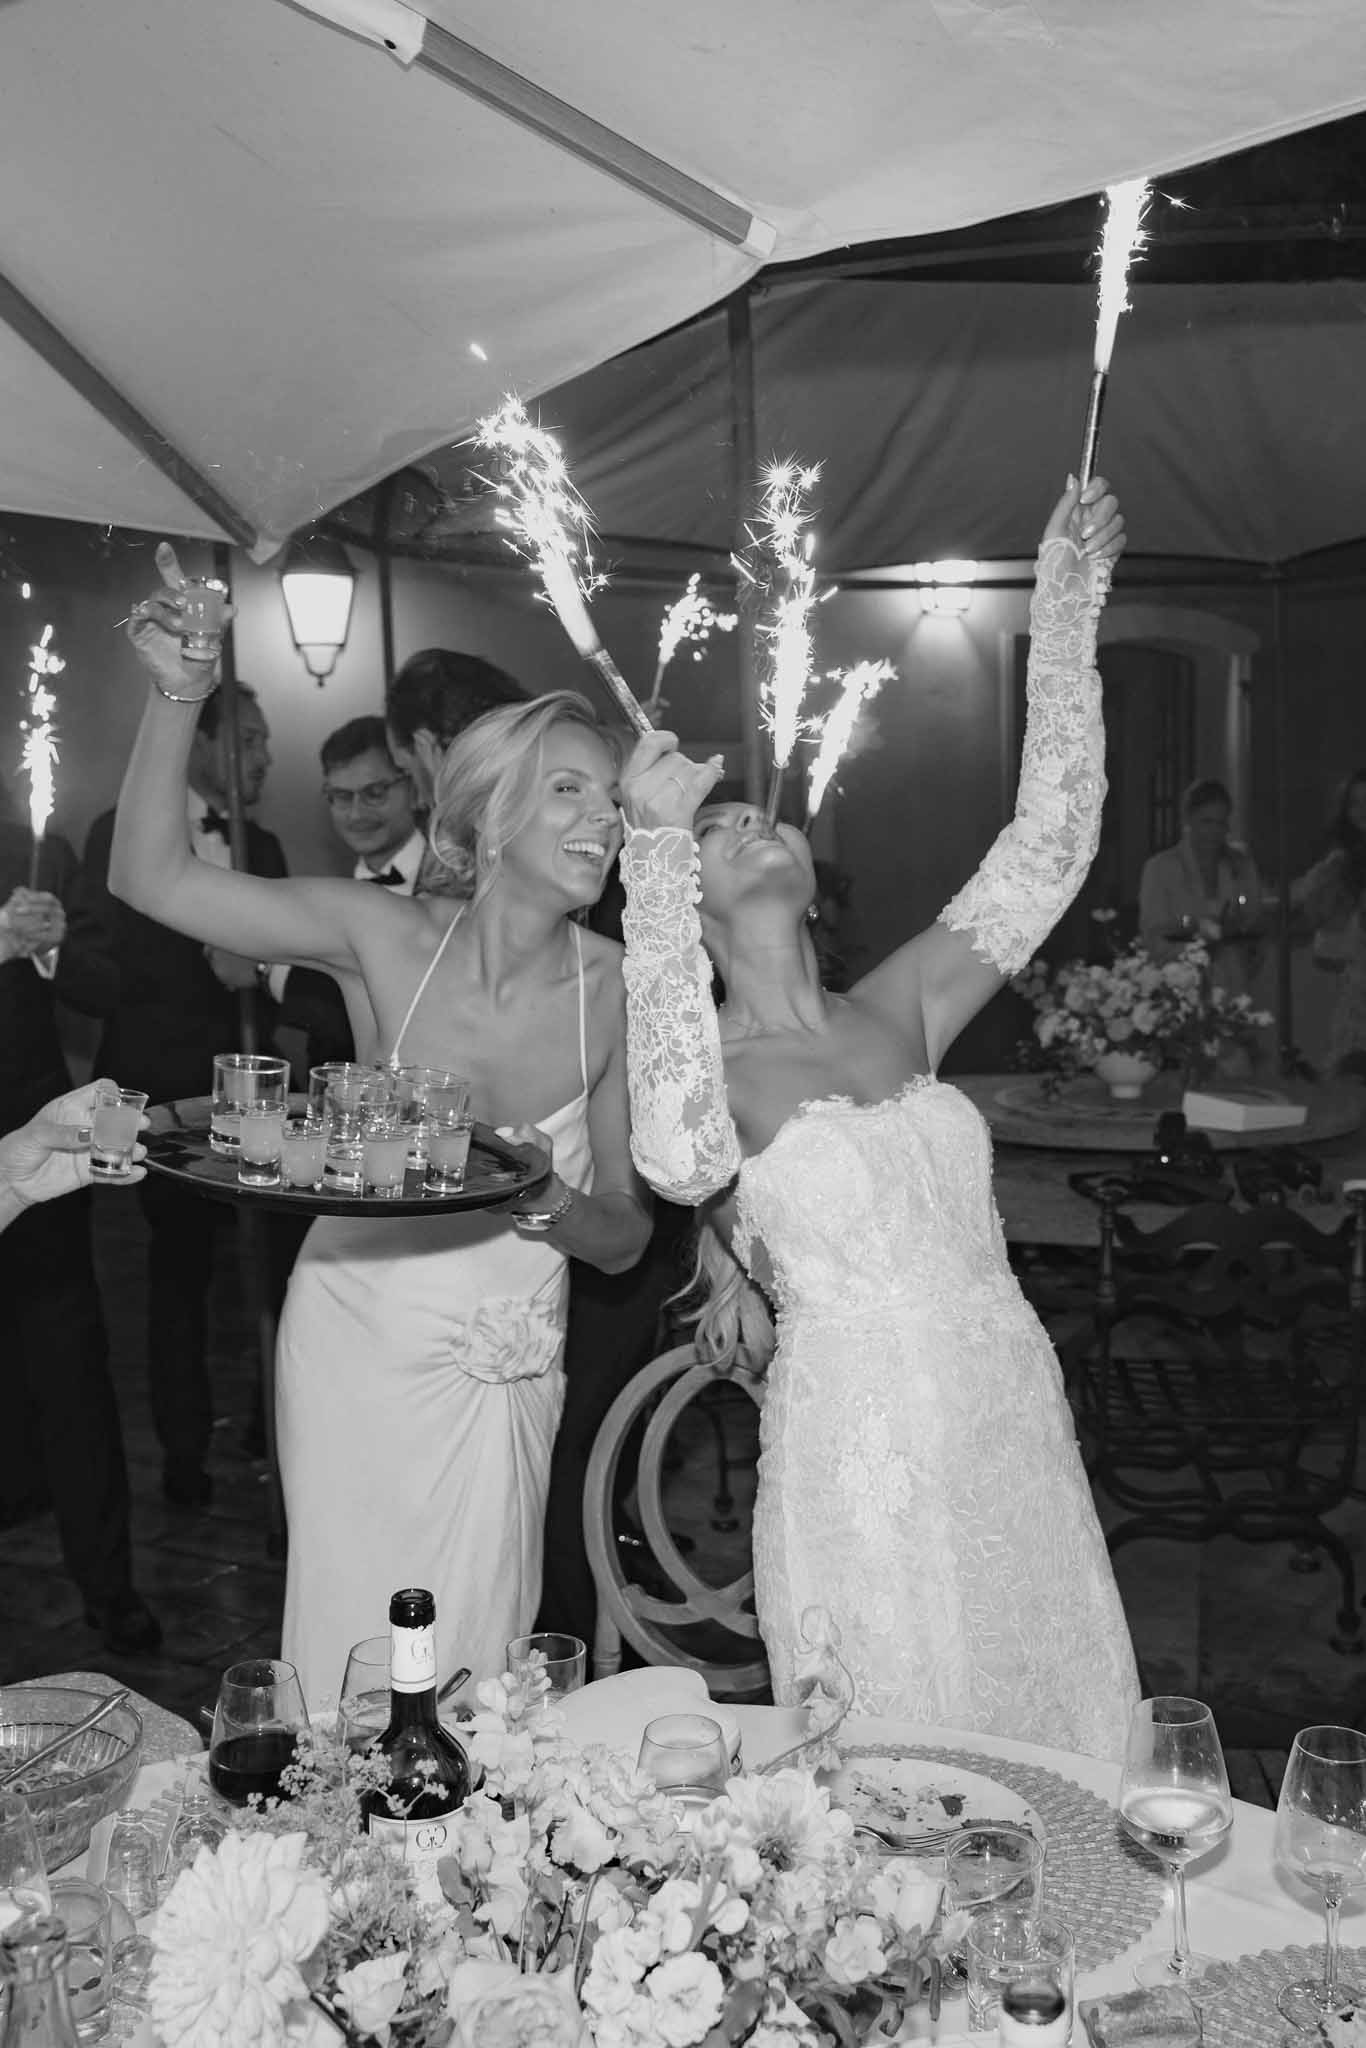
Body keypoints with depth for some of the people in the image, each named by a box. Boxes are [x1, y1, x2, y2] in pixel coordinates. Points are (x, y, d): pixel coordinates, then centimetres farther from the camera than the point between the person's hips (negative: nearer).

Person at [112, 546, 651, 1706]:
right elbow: (152, 878, -15)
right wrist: (177, 696, -25)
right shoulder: (387, 939, -14)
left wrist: (551, 1202, -26)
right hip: (355, 1338, 0)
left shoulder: (621, 990, -13)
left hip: (507, 1370, 1)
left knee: (471, 1675, 12)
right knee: (347, 1663, 14)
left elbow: (625, 1240, -5)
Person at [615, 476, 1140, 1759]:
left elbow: (1048, 848, 5)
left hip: (1018, 1425, 5)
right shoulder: (709, 1064, -5)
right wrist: (655, 846, -28)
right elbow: (681, 1156, -30)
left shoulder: (896, 1014, 9)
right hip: (861, 1447, -5)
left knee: (1054, 1732, 15)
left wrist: (1068, 607, 1)